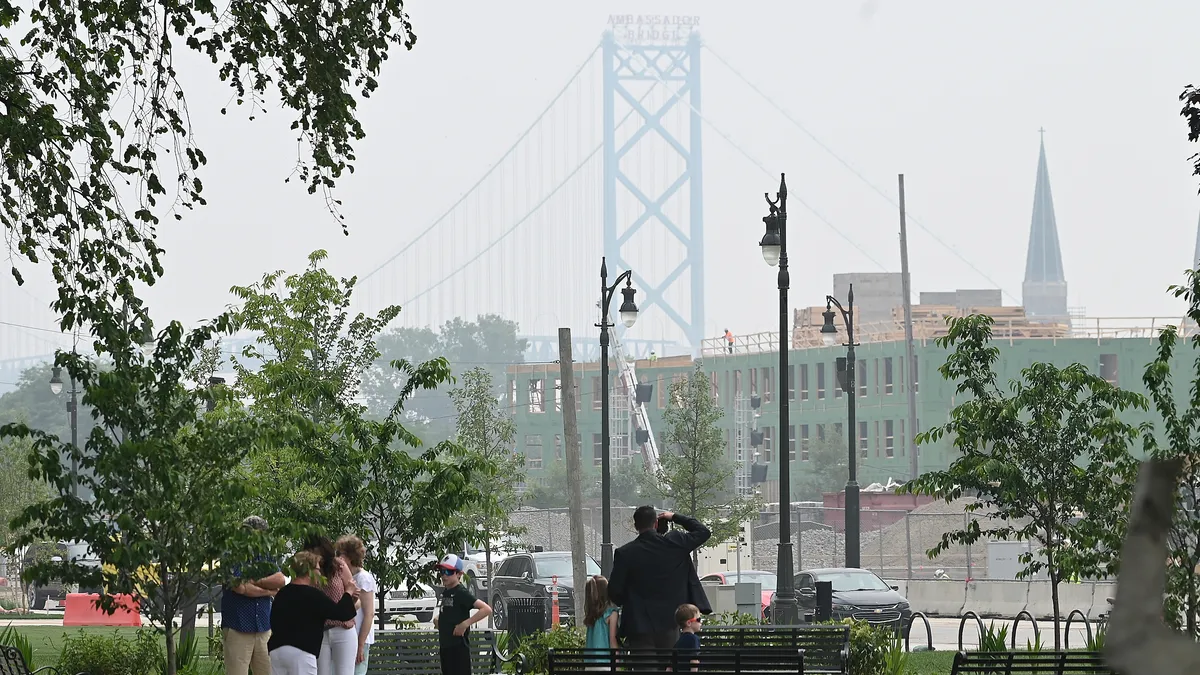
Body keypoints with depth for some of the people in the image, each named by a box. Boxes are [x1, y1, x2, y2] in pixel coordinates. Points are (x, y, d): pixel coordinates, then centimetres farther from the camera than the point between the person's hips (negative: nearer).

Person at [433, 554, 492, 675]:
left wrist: (465, 624, -24)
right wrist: (437, 618, 10)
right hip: (445, 646, 9)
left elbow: (486, 609, -23)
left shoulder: (461, 593, -14)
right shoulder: (444, 592, 11)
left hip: (459, 647, -9)